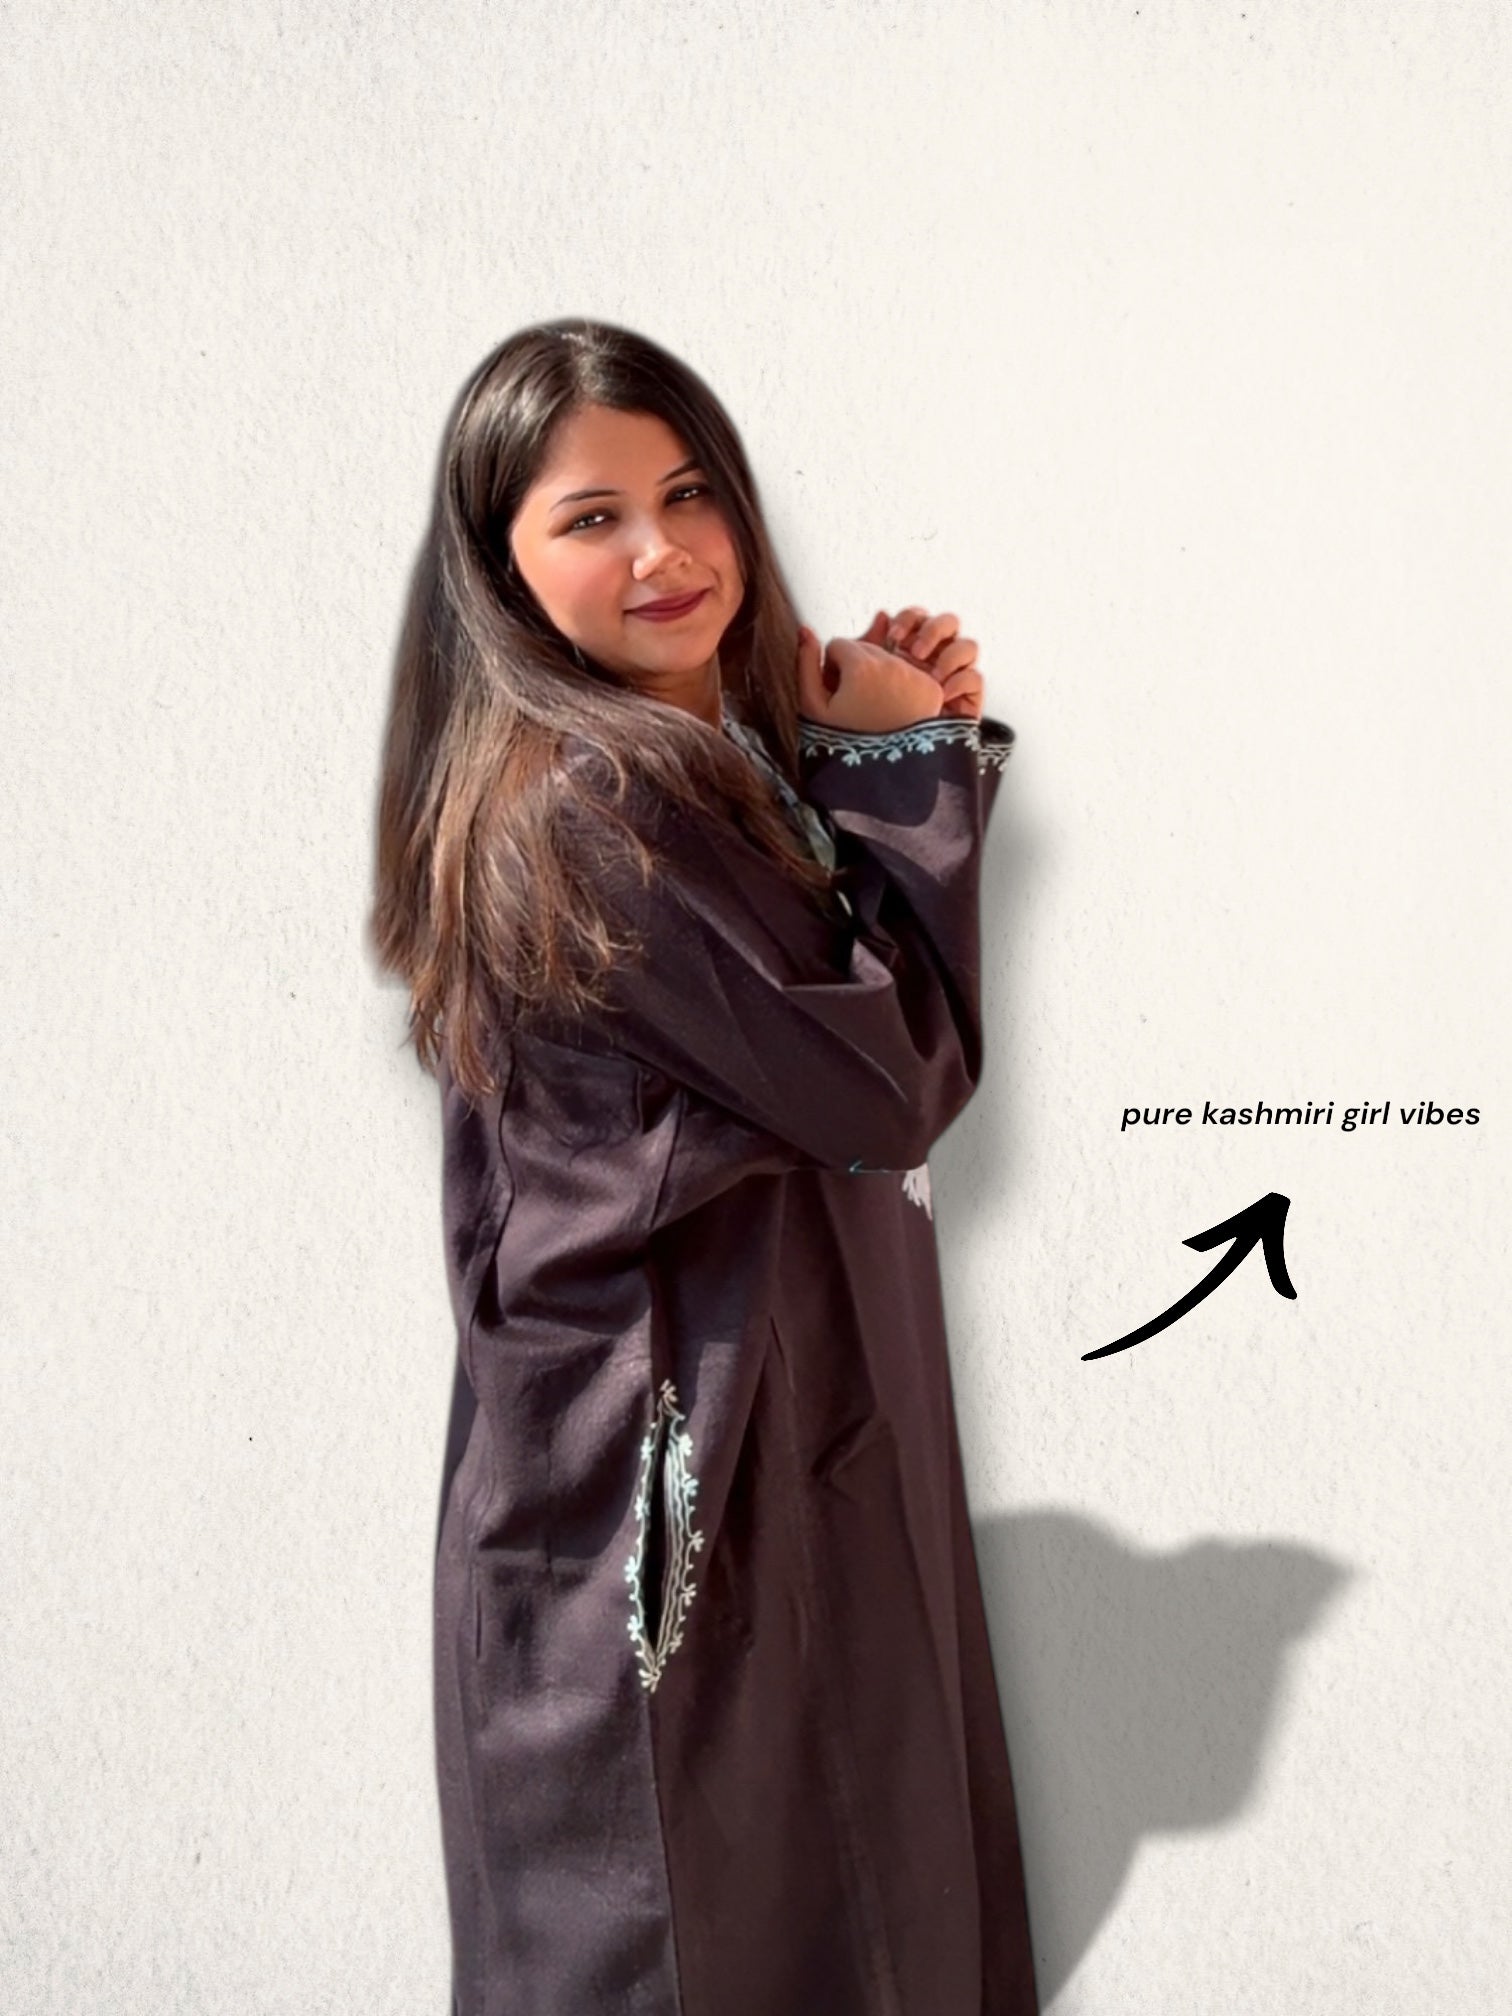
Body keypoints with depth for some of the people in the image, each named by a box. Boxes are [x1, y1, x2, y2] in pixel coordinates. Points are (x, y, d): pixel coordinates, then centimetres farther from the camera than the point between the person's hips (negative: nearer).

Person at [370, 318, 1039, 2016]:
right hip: (673, 1466, -9)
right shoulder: (586, 808, -23)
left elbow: (888, 1026, 10)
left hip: (809, 1423, 9)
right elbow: (888, 1083, -22)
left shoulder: (732, 750, 6)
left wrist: (928, 745, -1)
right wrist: (904, 761, -12)